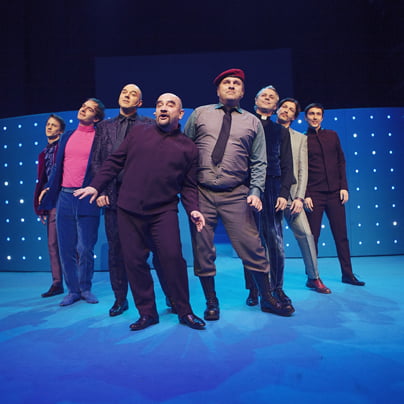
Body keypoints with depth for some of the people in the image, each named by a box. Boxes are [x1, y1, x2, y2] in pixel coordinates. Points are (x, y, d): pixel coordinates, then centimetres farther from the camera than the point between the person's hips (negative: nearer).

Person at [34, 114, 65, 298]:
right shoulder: (43, 154, 20)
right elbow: (41, 182, 19)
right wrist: (40, 206, 14)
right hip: (51, 203, 7)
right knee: (52, 244, 8)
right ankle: (57, 283, 17)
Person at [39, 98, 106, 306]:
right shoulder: (67, 137, 16)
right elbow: (58, 166, 19)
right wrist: (49, 189, 13)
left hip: (87, 199, -4)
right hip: (65, 197, 5)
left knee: (85, 249, 2)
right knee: (66, 248, 7)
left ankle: (85, 288, 21)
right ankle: (73, 290, 21)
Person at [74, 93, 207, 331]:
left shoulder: (188, 148, 7)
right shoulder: (139, 132, 9)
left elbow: (189, 186, 8)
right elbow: (115, 161, 11)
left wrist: (193, 209, -8)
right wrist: (96, 186, 4)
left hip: (164, 212, -2)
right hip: (129, 210, 2)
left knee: (172, 258, -11)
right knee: (134, 261, 4)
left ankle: (185, 311, 9)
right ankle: (147, 313, 20)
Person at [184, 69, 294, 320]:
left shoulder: (252, 122, 12)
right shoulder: (200, 114, 11)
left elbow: (259, 162, 9)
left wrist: (256, 191, -6)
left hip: (236, 195, 0)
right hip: (201, 193, 1)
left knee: (252, 248, -1)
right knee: (203, 251, 5)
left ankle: (267, 299, 21)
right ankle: (212, 303, 23)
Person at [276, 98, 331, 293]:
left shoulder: (300, 138, 15)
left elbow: (303, 170, 7)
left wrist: (299, 197, -5)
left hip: (290, 193, 1)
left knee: (305, 234, -4)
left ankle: (313, 278, 14)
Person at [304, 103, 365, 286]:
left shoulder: (332, 135, 12)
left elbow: (341, 162, 13)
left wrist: (344, 187, 3)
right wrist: (305, 195, -9)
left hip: (335, 193, 3)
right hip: (314, 195, -3)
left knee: (341, 235, 7)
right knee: (312, 237, 1)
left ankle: (347, 274, 19)